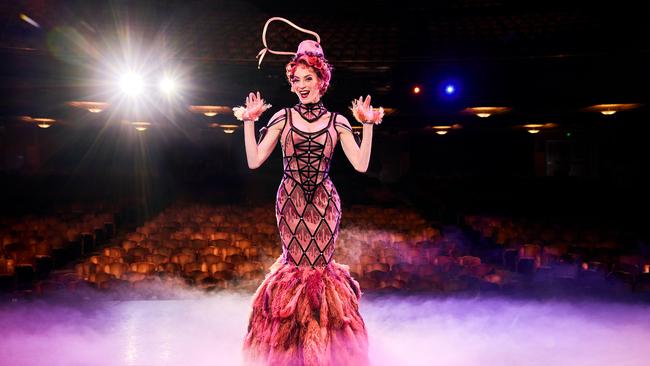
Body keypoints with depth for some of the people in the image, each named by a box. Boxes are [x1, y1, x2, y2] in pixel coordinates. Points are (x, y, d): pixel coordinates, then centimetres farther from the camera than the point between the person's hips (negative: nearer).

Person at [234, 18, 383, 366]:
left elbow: (361, 164, -5)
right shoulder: (282, 117, 1)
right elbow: (254, 161, -3)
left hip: (324, 201, 1)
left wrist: (368, 124, -7)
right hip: (290, 200, 0)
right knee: (299, 266, 1)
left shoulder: (337, 122, 3)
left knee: (319, 266, 0)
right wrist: (249, 122, -8)